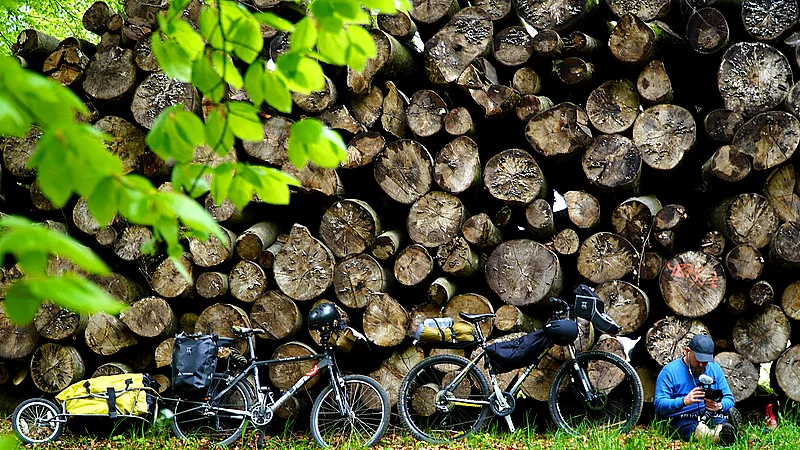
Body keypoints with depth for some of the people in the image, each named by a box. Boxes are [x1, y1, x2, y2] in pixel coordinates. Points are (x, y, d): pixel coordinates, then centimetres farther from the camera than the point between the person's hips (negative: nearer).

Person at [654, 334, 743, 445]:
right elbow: (659, 405, -7)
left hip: (713, 416, 4)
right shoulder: (669, 371, 2)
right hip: (684, 419, -4)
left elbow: (729, 399, 15)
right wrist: (684, 401, -25)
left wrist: (720, 406, -11)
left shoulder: (714, 368, 17)